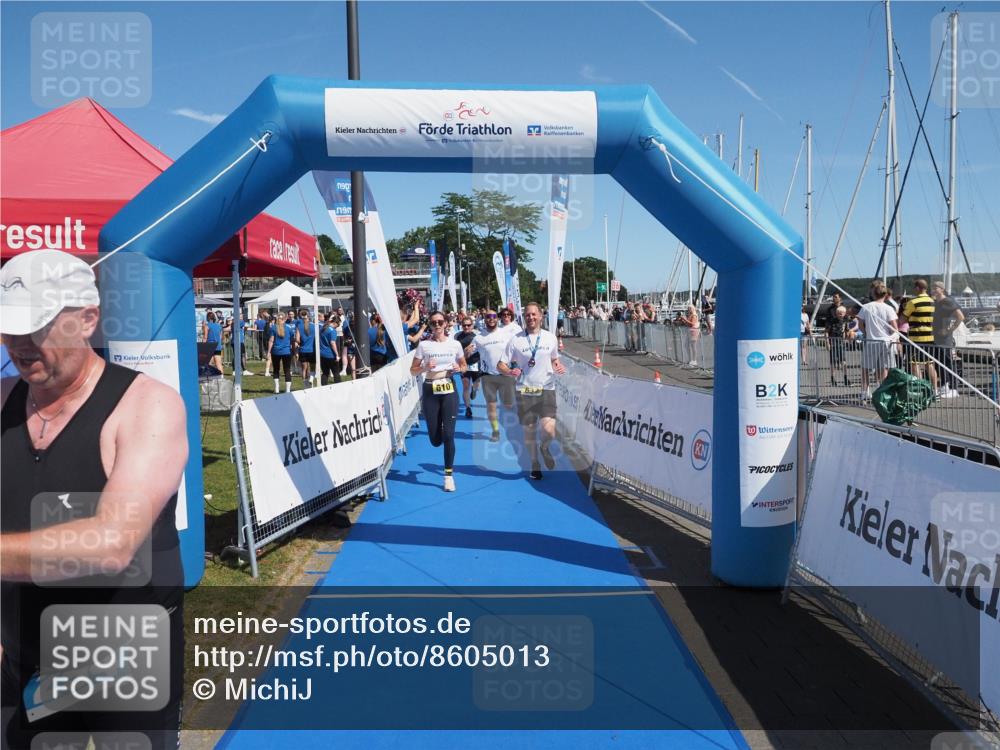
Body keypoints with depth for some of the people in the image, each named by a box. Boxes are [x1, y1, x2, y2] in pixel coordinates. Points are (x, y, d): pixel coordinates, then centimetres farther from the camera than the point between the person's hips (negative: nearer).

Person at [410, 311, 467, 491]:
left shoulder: (455, 344, 1)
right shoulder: (423, 345, -1)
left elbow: (464, 366, 14)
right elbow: (413, 370, 3)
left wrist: (458, 369, -8)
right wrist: (425, 367, -17)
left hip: (449, 391, 0)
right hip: (430, 392, 0)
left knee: (448, 434, -7)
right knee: (435, 439, 1)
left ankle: (449, 474, 5)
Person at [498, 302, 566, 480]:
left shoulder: (550, 338, 3)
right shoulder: (515, 340, -2)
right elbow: (501, 365, -1)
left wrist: (558, 367, -2)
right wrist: (509, 372, -22)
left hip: (546, 390, 0)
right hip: (525, 391, 0)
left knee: (549, 430, -15)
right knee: (529, 430, 7)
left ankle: (545, 448, 20)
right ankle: (535, 466, 28)